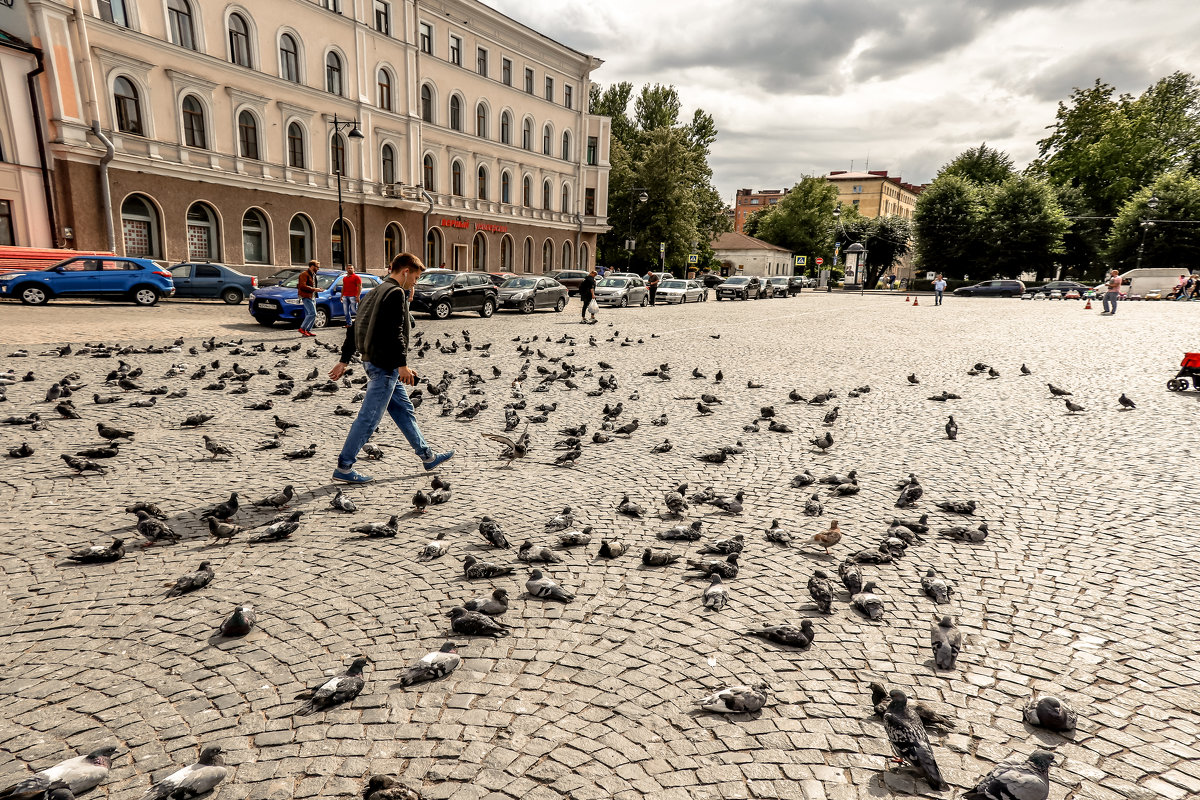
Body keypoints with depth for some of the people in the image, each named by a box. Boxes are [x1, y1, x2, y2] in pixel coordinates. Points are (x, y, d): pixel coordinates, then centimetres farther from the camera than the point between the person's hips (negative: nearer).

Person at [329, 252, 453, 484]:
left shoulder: (376, 292, 17)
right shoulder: (396, 293, -12)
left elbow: (354, 327, 18)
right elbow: (395, 332, -21)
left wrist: (344, 361, 20)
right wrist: (402, 364, -20)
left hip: (372, 360, 11)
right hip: (385, 364, -11)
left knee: (404, 409, 15)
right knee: (369, 417, -5)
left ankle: (427, 456, 24)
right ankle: (344, 468, 2)